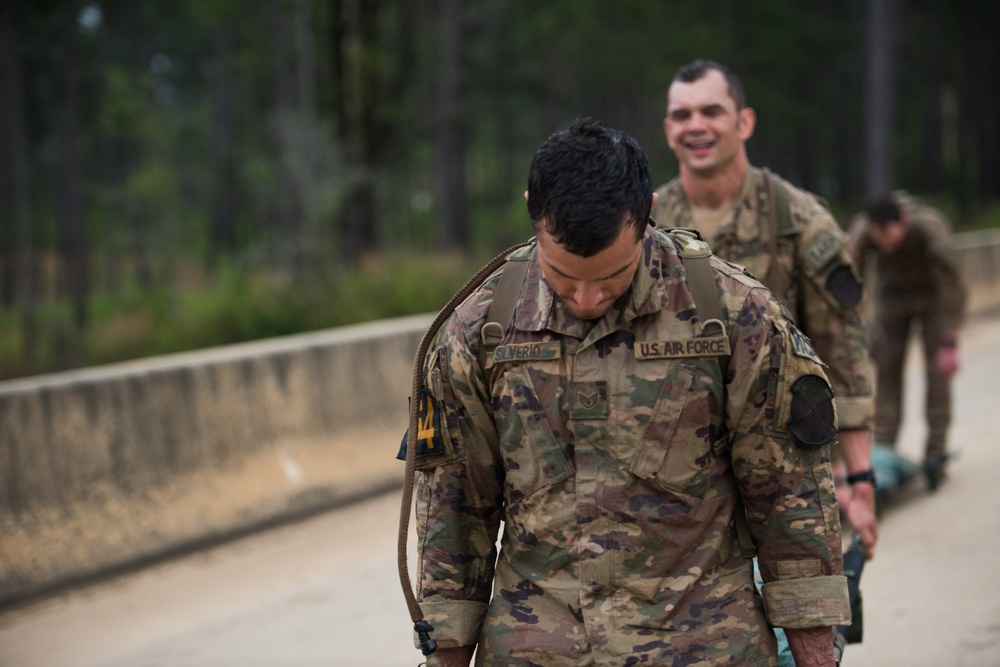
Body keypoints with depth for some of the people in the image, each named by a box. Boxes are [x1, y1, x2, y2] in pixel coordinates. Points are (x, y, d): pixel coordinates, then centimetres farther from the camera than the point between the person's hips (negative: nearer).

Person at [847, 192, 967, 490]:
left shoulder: (931, 228, -36)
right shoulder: (861, 233, -29)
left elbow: (951, 288, -30)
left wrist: (949, 344, -31)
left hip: (932, 294, -2)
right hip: (892, 295, 2)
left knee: (937, 372, -12)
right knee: (886, 371, -7)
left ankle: (935, 452, -8)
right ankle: (883, 452, -4)